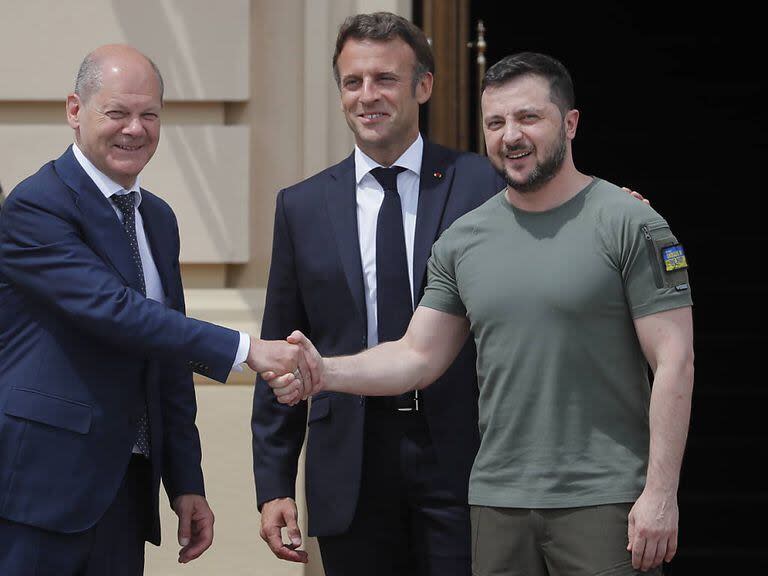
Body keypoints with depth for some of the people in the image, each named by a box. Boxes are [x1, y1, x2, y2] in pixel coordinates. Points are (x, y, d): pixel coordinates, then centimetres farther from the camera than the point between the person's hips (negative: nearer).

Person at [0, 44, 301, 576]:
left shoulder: (158, 218, 16)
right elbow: (113, 310, -22)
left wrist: (186, 483, 14)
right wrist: (244, 349, -24)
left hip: (127, 489, 7)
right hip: (43, 487, -7)